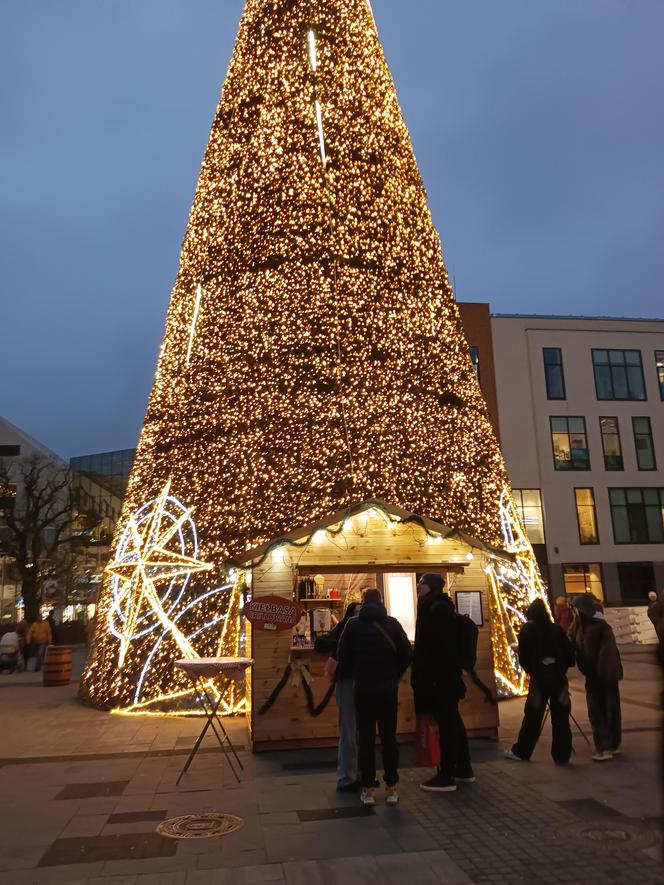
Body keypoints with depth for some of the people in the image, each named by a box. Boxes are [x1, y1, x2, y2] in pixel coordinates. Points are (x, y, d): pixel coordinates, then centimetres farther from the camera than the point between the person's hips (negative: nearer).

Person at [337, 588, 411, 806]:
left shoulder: (353, 624, -2)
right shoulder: (392, 624, 0)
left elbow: (342, 656, -3)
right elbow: (406, 655, 0)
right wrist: (394, 677, 11)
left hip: (363, 688, -1)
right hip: (388, 688, 1)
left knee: (366, 738, 6)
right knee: (389, 737, 9)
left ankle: (368, 789, 7)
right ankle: (392, 788, 11)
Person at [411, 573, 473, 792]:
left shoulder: (438, 608, -16)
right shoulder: (435, 607, 15)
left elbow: (444, 645, -22)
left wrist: (435, 677, -24)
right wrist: (423, 674, 20)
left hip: (441, 675, -10)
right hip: (442, 674, 10)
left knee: (446, 722, -4)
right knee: (452, 721, 16)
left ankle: (446, 776, 2)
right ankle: (463, 769, 25)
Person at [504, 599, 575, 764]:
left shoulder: (527, 630, -2)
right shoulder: (556, 629, 2)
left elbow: (523, 656, -2)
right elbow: (569, 652, 1)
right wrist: (563, 669, 14)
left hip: (539, 679, -2)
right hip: (559, 678, 2)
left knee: (533, 717, 8)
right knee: (560, 718, 8)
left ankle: (521, 752, 18)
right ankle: (562, 756, 11)